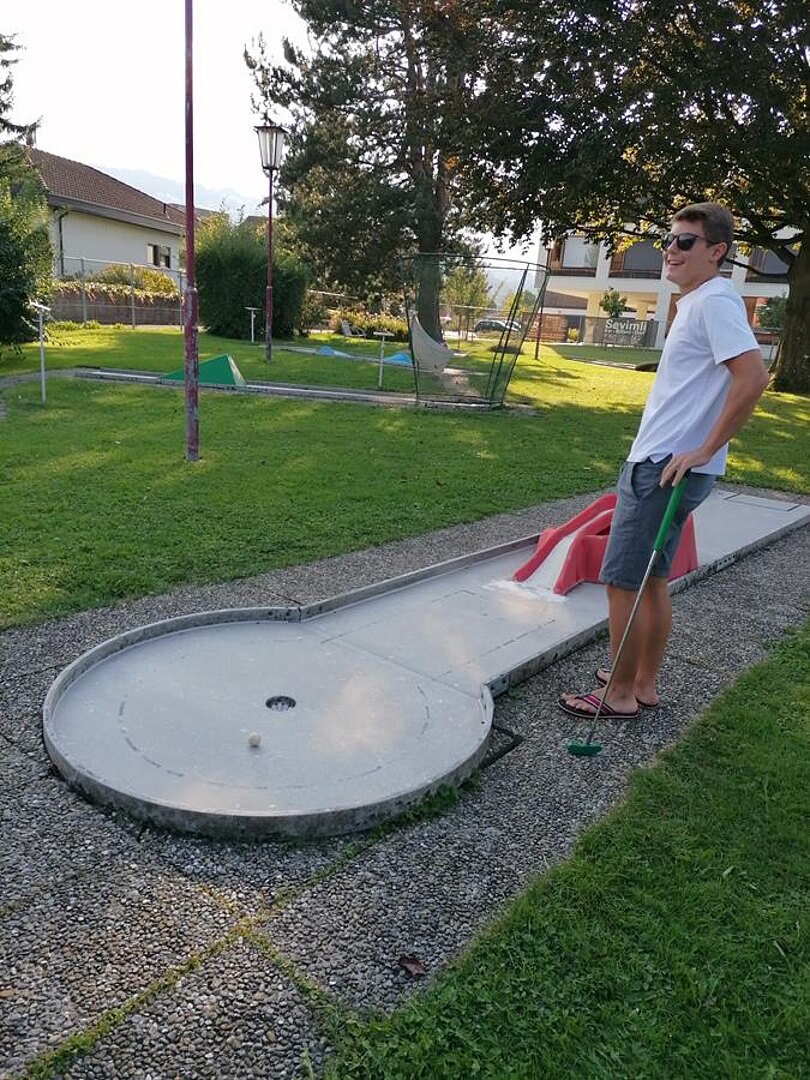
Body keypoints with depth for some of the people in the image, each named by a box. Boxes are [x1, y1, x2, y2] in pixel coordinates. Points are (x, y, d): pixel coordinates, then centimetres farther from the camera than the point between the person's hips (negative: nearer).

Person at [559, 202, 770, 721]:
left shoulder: (715, 301, -13)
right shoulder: (696, 301, 18)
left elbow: (753, 376, -25)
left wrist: (703, 451, -21)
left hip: (665, 467, -10)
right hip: (659, 462, 10)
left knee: (622, 581, -4)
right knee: (652, 579, 15)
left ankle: (620, 694, 10)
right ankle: (644, 684, 27)